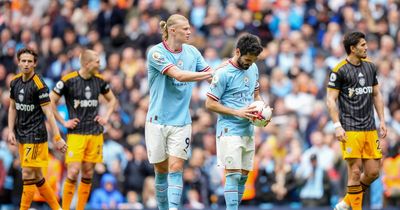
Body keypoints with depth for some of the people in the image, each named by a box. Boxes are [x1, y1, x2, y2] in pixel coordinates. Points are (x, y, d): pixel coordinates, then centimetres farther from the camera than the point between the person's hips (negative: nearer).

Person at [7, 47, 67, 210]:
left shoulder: (39, 85, -15)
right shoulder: (15, 82, 6)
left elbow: (48, 113, -16)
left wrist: (57, 138, -18)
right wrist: (11, 131, 7)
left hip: (35, 136, -8)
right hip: (22, 136, 8)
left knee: (28, 175, -8)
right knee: (37, 177, 13)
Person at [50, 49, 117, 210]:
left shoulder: (99, 80, 7)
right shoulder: (69, 80, -8)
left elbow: (112, 100, 24)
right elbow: (50, 102, -3)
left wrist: (106, 117, 10)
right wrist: (63, 122, -4)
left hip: (95, 133, 4)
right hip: (76, 134, -4)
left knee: (88, 174, 4)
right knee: (73, 172, -13)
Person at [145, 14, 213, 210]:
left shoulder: (192, 52, 5)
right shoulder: (156, 52, -11)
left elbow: (210, 75, 10)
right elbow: (179, 75, -22)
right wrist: (210, 74, -22)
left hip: (181, 122, 2)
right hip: (157, 121, -2)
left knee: (176, 169, -9)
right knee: (161, 170, 7)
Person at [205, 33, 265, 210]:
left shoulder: (253, 68, 9)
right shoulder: (223, 73, -13)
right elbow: (210, 104, -12)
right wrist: (238, 112, -19)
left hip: (248, 130, 7)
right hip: (229, 131, -7)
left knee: (244, 175, 9)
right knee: (233, 175, -12)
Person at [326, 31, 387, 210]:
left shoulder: (370, 66, 12)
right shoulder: (340, 70, -7)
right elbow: (331, 100, -7)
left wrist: (382, 121, 13)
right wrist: (337, 126, -15)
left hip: (370, 128, 6)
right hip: (350, 129, -6)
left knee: (373, 172, 3)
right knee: (355, 171, -8)